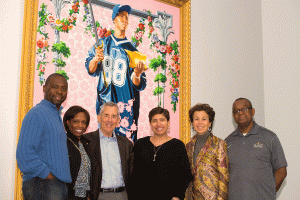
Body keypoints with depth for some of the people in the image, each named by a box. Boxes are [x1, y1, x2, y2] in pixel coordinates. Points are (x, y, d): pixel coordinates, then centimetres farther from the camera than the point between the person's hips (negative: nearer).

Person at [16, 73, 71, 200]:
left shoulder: (56, 115, 19)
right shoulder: (36, 114, -10)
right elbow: (24, 154, -19)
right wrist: (49, 176, -16)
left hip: (59, 187, 9)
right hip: (42, 185, -9)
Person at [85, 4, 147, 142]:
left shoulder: (131, 49, 6)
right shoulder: (103, 43, 10)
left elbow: (138, 86, 2)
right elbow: (90, 69, 2)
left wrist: (136, 74, -20)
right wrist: (96, 59, -19)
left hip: (126, 103, 0)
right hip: (105, 100, 1)